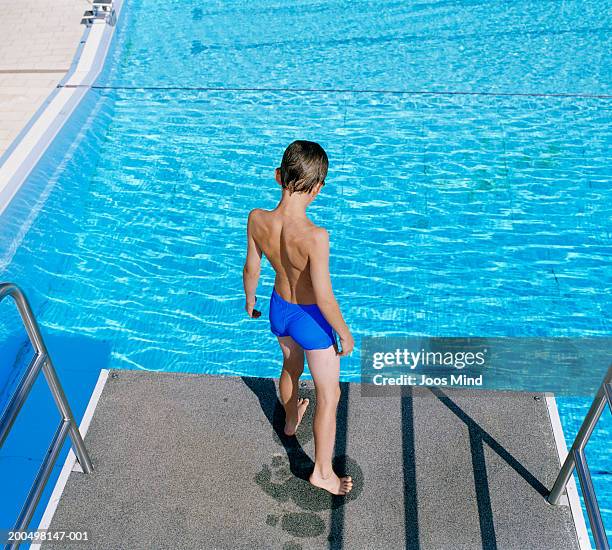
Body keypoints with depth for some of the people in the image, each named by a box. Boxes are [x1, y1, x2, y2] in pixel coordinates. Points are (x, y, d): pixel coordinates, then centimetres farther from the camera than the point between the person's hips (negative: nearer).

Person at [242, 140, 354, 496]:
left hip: (279, 311, 6)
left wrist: (250, 302, 16)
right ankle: (323, 471, 32)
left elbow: (251, 269, -4)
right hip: (311, 320, -6)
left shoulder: (257, 220, -20)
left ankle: (291, 421, 63)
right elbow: (325, 298, -27)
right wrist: (345, 334, -9)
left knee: (291, 368, 35)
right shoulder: (315, 237, -36)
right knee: (329, 395, 16)